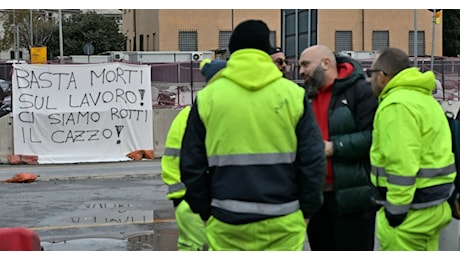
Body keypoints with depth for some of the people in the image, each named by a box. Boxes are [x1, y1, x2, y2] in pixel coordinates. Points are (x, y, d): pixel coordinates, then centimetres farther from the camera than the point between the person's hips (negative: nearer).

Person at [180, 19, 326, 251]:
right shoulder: (293, 94, -1)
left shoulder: (207, 97, -1)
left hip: (226, 222, 0)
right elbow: (313, 160, -1)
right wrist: (307, 209, 10)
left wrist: (205, 210, 14)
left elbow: (192, 164, 2)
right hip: (282, 222, 0)